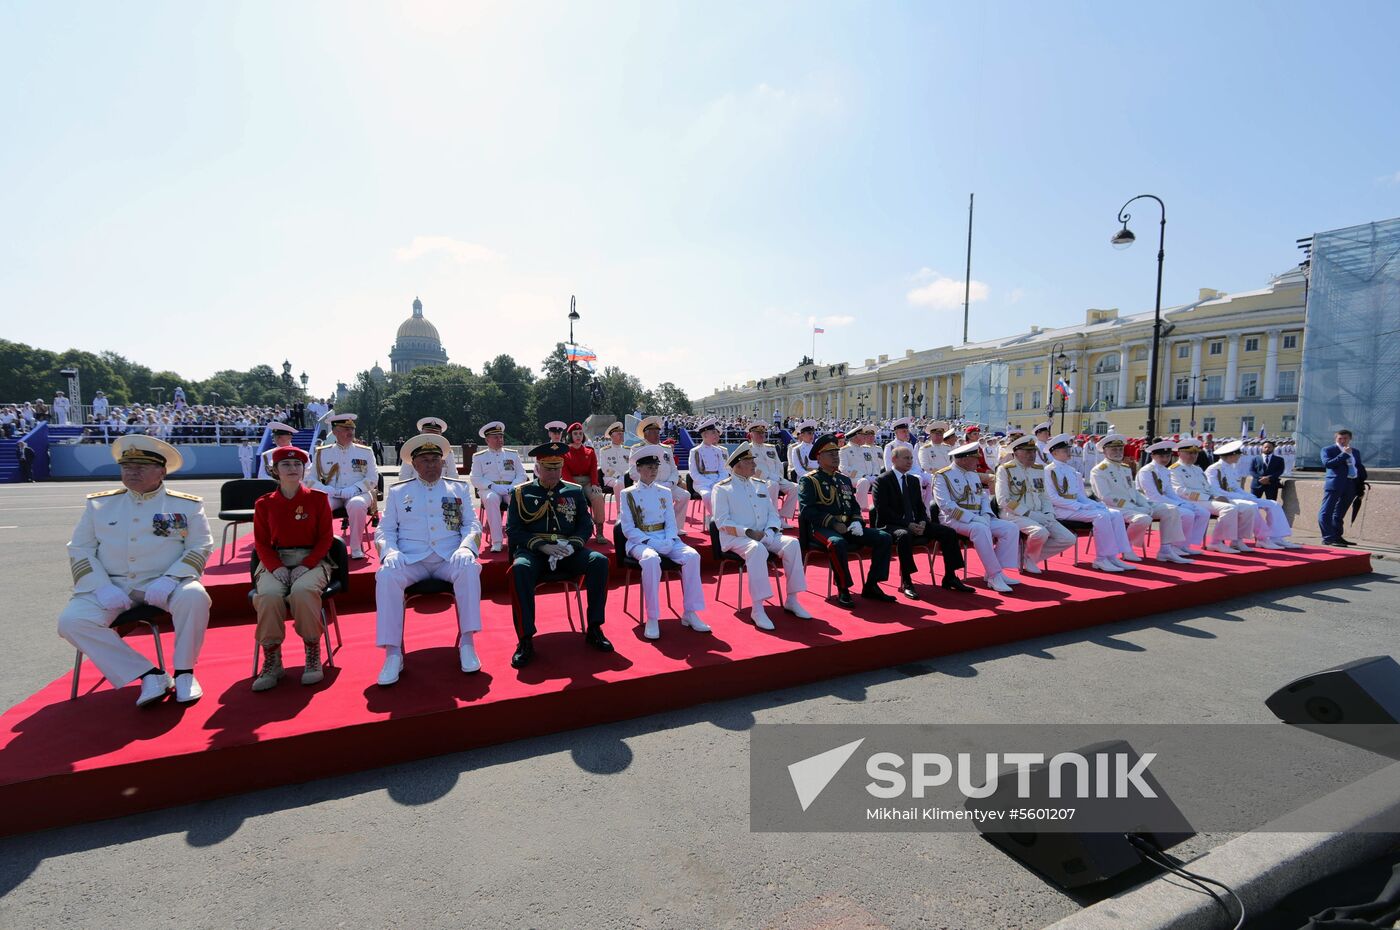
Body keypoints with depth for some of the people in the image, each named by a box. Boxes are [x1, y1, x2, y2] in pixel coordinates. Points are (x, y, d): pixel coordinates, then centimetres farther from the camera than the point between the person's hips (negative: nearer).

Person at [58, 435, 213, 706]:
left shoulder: (187, 505, 3)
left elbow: (200, 547, -2)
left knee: (194, 597, -34)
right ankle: (149, 674, -14)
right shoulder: (99, 503, 10)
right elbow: (80, 549, 8)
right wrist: (102, 587, -9)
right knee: (71, 621, -23)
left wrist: (168, 580, -19)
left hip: (165, 584, -3)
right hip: (112, 586, 3)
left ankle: (184, 672, -13)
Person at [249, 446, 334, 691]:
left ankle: (313, 655, -18)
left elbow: (325, 538, 1)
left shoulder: (317, 498, 4)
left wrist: (305, 565, -14)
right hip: (275, 561, 2)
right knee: (268, 595, -31)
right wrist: (276, 567, -12)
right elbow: (261, 543, 7)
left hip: (311, 559, -2)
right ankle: (271, 661, -15)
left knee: (302, 590, -35)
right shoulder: (264, 504, 10)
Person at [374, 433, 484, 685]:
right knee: (386, 576, -31)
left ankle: (467, 643, -24)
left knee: (469, 568, -33)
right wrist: (390, 552, -12)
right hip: (410, 559, 1)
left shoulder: (459, 488, 16)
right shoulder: (397, 491, 16)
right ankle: (393, 653, -24)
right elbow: (385, 530, 11)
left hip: (449, 558, 0)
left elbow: (472, 525, 10)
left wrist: (465, 547, -11)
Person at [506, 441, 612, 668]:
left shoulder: (574, 492, 14)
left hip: (568, 550, 2)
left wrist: (571, 545, -11)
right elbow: (513, 531, 1)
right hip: (533, 550, -2)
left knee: (599, 561, -26)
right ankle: (525, 641, -26)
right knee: (520, 568, -36)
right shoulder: (520, 493, 7)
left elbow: (586, 525, 10)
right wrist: (543, 546, -15)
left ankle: (594, 630, -13)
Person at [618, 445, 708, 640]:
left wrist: (668, 541, -11)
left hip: (667, 539, 4)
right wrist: (650, 542, -16)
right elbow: (628, 528, -3)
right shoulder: (628, 494, 3)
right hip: (640, 541, -4)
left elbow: (671, 522, 10)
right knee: (651, 559, -38)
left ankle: (690, 613, -16)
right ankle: (651, 619, -29)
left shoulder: (664, 492, 15)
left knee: (692, 556, -25)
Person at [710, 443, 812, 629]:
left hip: (765, 535, 6)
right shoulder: (722, 488, 1)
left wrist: (769, 531, -5)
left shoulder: (760, 485, 19)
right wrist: (748, 532, -19)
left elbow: (773, 513, 17)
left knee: (792, 543, -21)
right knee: (757, 549, -37)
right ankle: (757, 609, -34)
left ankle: (792, 600, -12)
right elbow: (722, 521, -8)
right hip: (736, 538, -5)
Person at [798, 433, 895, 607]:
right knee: (838, 543, -39)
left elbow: (854, 506, 21)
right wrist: (833, 523, -20)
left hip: (848, 526, 7)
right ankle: (843, 590, -20)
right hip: (824, 528, -7)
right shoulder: (809, 480, -2)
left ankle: (871, 586, -1)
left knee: (884, 538, -8)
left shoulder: (844, 479, 20)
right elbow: (807, 511, -12)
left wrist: (857, 522, -2)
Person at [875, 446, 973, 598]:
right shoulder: (882, 481, -5)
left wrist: (922, 522, -5)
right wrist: (907, 525, -21)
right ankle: (906, 582, -30)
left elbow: (920, 506, 18)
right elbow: (882, 510, -13)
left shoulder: (914, 480, 18)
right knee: (904, 535, -40)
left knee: (949, 532, -7)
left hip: (915, 524, 7)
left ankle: (950, 578, 1)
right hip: (892, 526, -7)